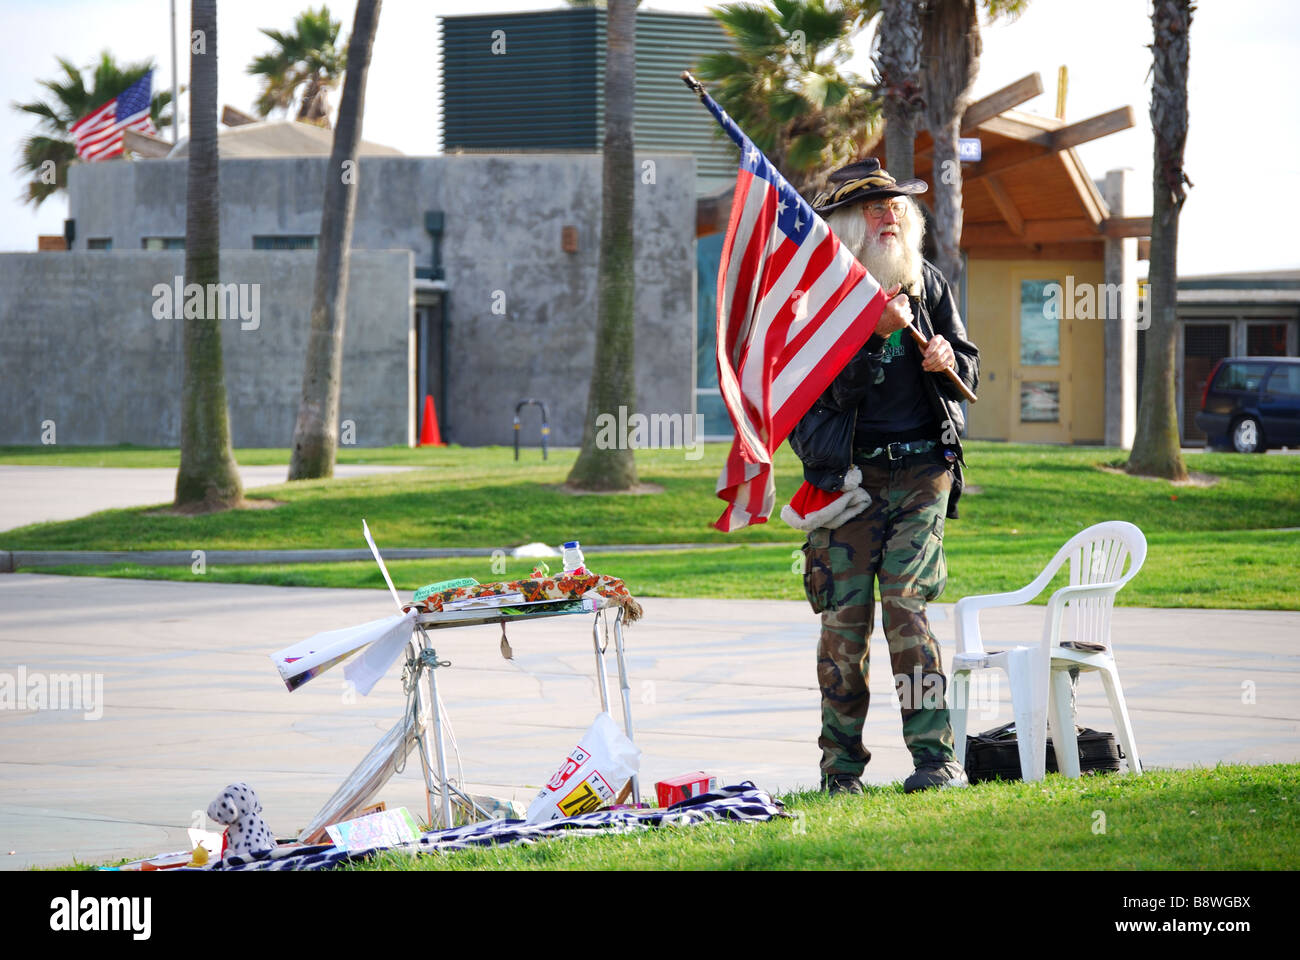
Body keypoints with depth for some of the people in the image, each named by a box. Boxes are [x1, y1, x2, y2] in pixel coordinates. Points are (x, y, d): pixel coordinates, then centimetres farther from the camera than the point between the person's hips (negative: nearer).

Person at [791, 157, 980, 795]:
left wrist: (948, 360, -6)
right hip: (847, 475, -2)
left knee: (906, 608, -10)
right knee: (845, 620, -2)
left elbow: (969, 370, 17)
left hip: (922, 472, 2)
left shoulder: (928, 284, 10)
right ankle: (841, 767, 8)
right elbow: (831, 389, -12)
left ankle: (935, 757, -9)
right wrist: (876, 332, -24)